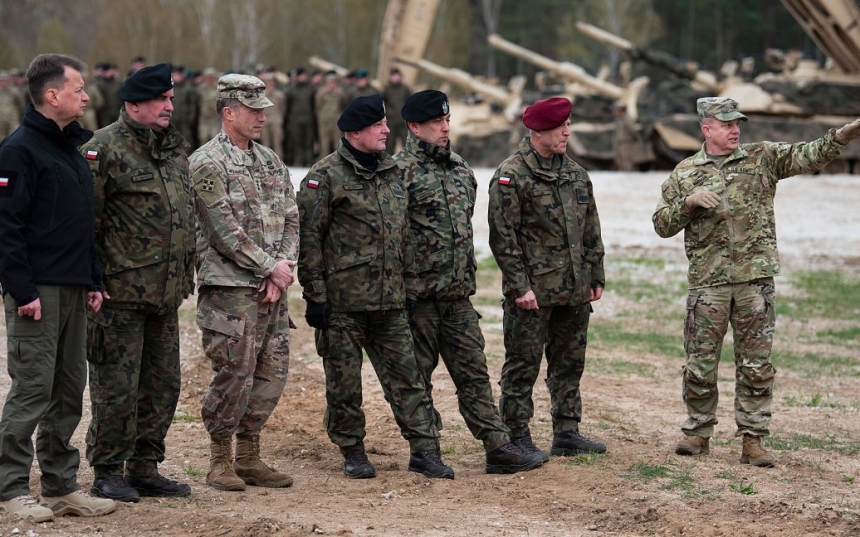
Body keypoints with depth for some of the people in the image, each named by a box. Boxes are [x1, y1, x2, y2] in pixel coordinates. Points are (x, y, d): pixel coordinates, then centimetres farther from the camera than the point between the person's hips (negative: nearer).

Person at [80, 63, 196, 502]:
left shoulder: (175, 149, 14)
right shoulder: (104, 149, -11)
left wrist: (184, 277, 20)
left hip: (166, 295, 8)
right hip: (120, 294, -8)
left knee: (163, 385, 12)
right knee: (116, 388, -2)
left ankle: (145, 469, 23)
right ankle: (108, 474, 9)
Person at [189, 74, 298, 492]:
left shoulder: (270, 160, 15)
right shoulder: (207, 163, -9)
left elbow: (291, 219, 12)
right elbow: (225, 231, -15)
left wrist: (284, 266, -4)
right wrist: (271, 266, -12)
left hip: (272, 287, 7)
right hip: (230, 288, -7)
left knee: (272, 372, 8)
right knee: (235, 375, -6)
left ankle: (249, 457, 18)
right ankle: (220, 461, 7)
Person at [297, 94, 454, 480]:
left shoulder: (392, 173, 13)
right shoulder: (326, 177, -7)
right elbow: (309, 241, -10)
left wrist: (407, 285, 19)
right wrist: (315, 296, -13)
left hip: (390, 302, 5)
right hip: (342, 301, -5)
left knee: (406, 375, 5)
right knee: (344, 380, 4)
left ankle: (424, 450, 9)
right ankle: (352, 452, 17)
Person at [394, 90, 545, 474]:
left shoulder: (460, 168, 14)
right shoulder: (401, 171, -10)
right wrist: (400, 289, -15)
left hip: (458, 294, 7)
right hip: (418, 294, -7)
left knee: (473, 371, 6)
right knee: (417, 375, 4)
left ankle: (498, 447, 7)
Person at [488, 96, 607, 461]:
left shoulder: (576, 173, 12)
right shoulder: (511, 175, -10)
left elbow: (591, 231, 18)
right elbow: (503, 237, -13)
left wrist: (596, 277, 13)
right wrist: (520, 286, -16)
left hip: (574, 291, 7)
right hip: (533, 291, -7)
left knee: (569, 363, 13)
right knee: (523, 364, 0)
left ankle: (567, 434, 22)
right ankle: (518, 437, 7)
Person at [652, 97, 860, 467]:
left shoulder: (762, 158, 5)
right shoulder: (685, 173, 7)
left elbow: (809, 156, -7)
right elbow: (662, 225, 6)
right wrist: (688, 201, -12)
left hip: (756, 279, 0)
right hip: (707, 281, 0)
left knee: (756, 365, 3)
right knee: (700, 363, 5)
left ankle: (753, 440, 9)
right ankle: (698, 433, 19)